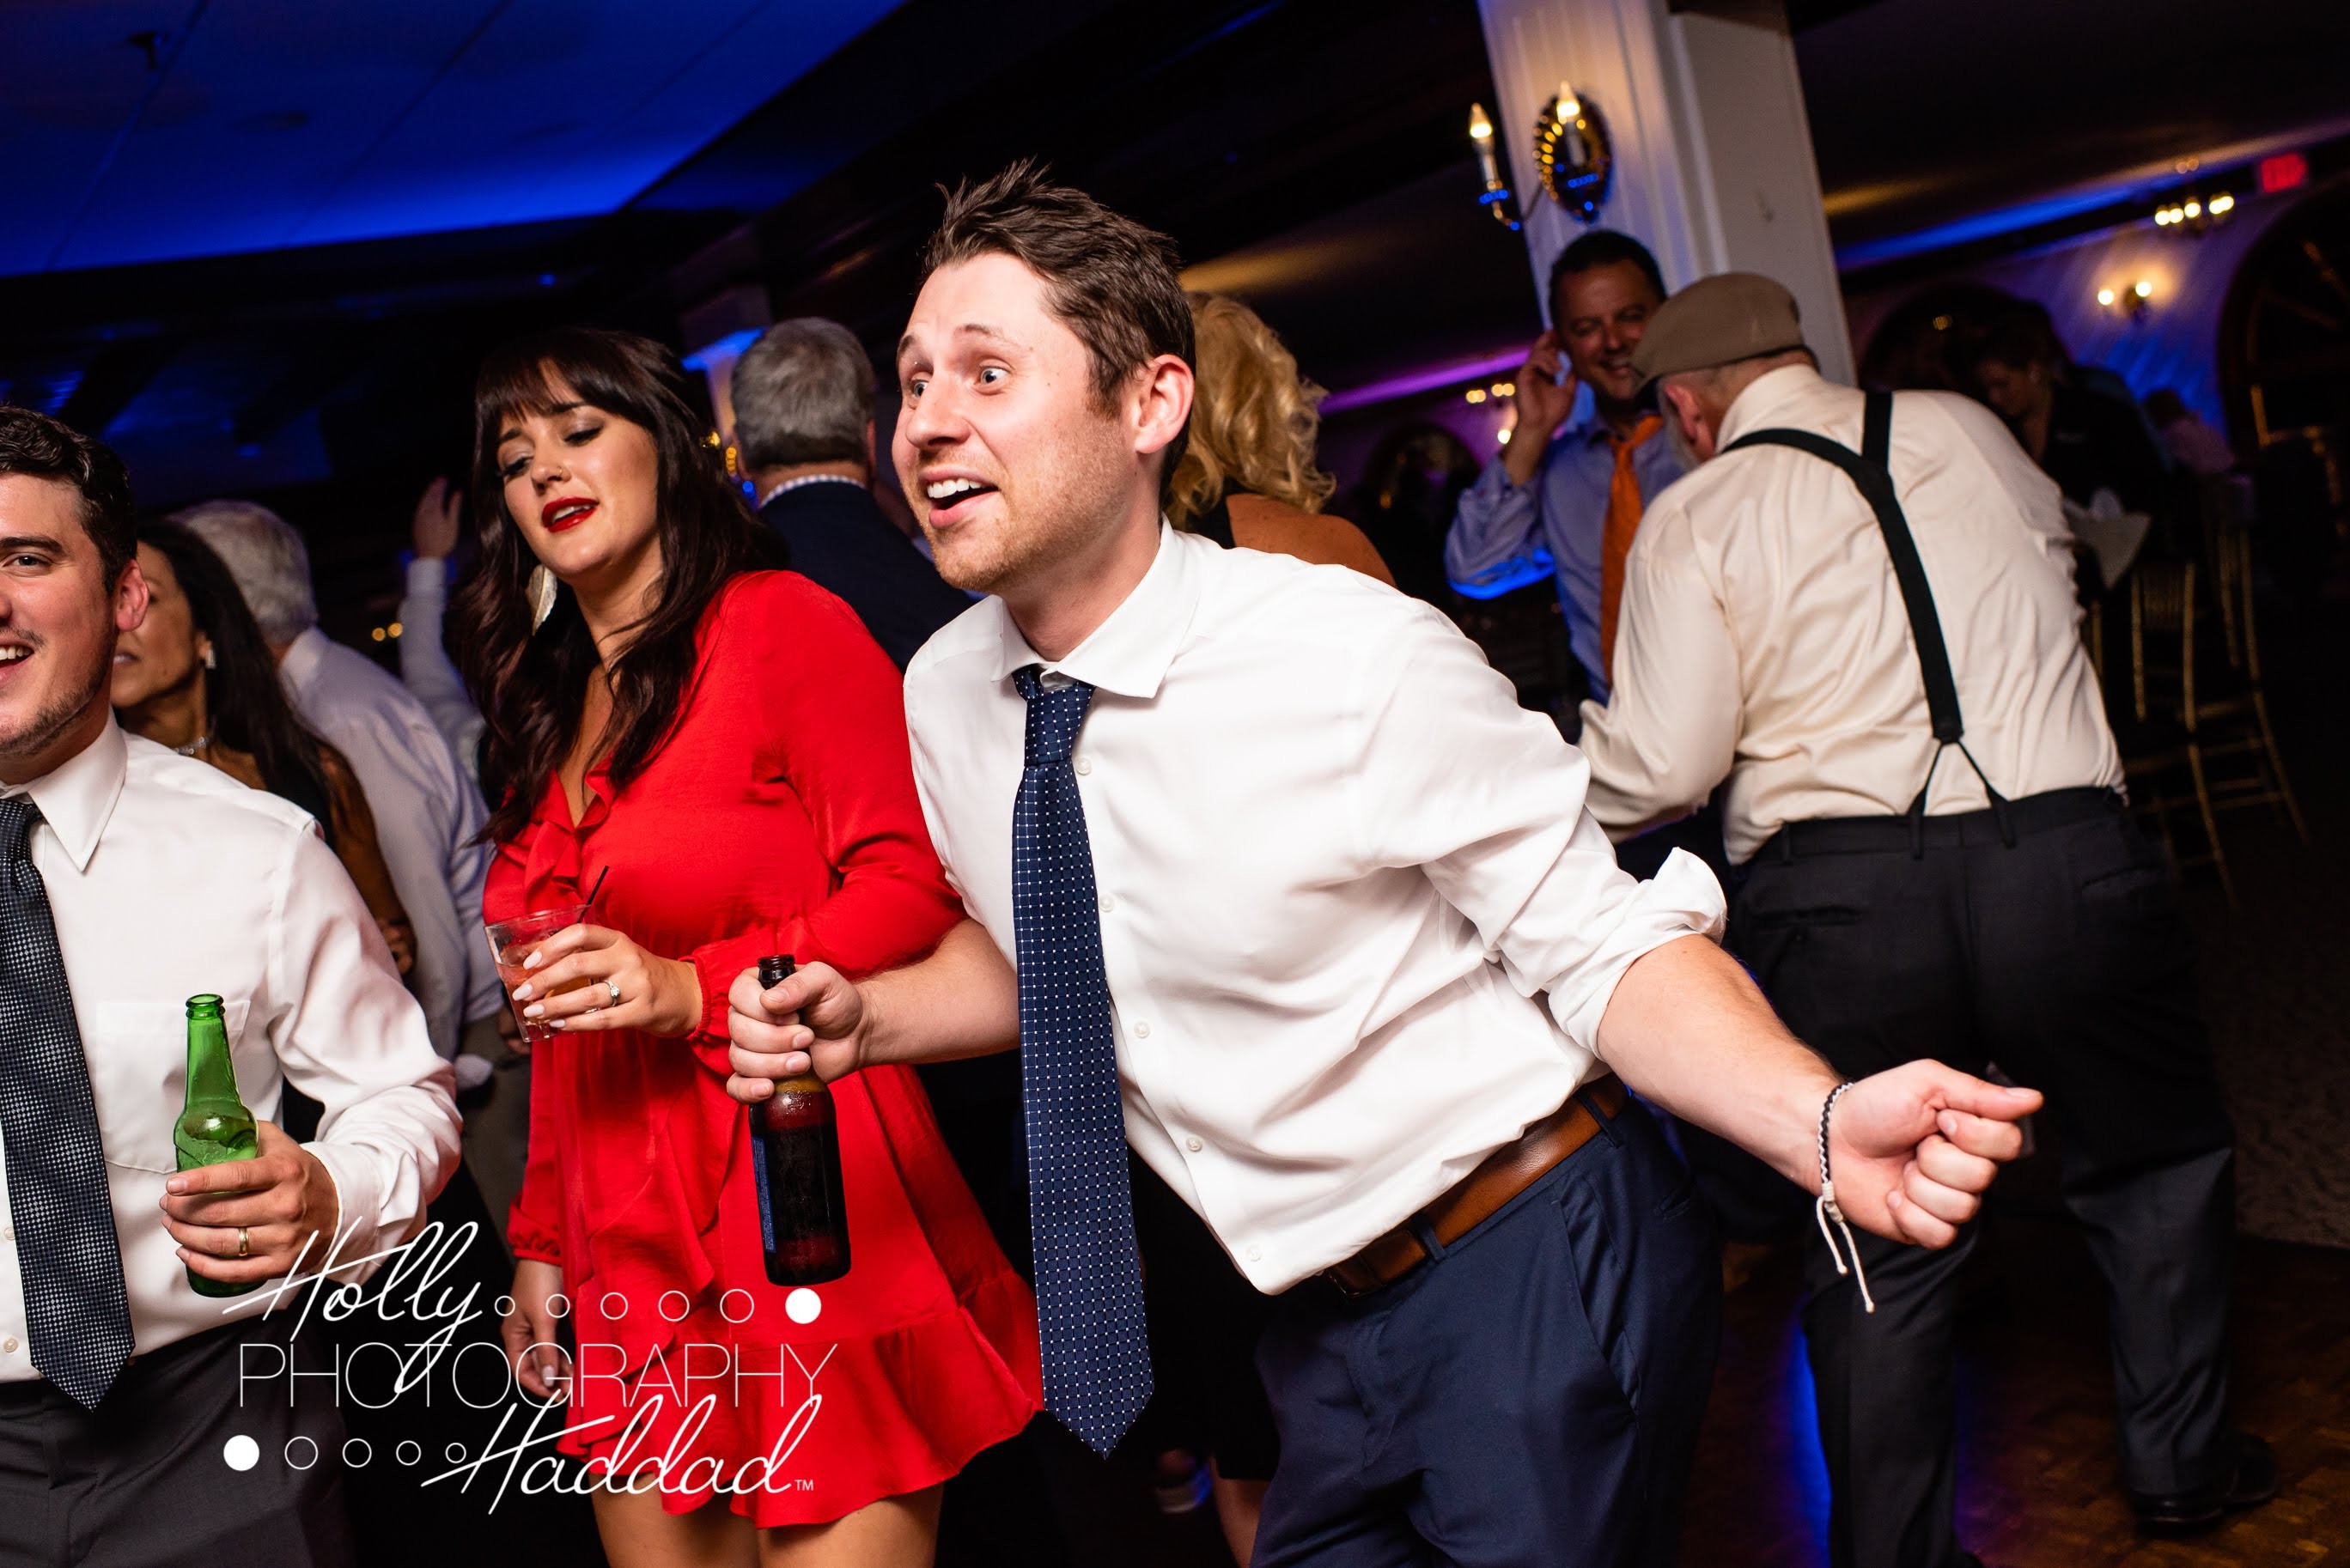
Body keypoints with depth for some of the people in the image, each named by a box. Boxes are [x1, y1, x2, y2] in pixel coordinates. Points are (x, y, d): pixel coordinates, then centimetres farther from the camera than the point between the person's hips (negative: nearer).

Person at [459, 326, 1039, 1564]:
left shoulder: (780, 623, -4)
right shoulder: (551, 711, 16)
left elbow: (914, 884, -12)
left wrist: (697, 989, -19)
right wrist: (540, 1241, 17)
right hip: (626, 1253, 7)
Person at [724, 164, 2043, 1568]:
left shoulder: (1363, 659, -23)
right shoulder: (944, 696, -5)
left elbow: (1609, 946, -17)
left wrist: (1820, 1121, -34)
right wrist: (866, 1017, -5)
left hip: (1539, 1281, -5)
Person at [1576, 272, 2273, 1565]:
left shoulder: (1692, 515, 1)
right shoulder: (1965, 431, 12)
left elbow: (1659, 765, -6)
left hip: (1833, 899, -2)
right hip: (2068, 859, 2)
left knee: (1874, 1245, 12)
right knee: (2153, 1161, 25)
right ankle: (2179, 1460, 36)